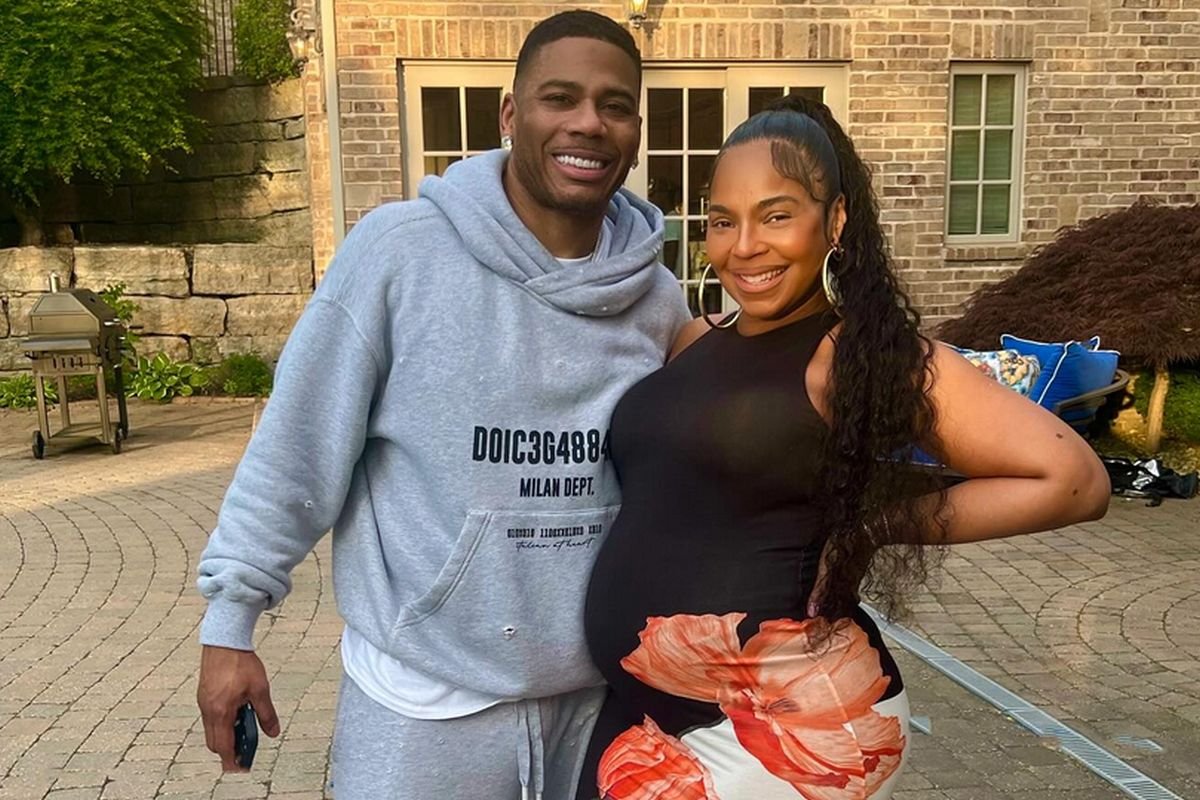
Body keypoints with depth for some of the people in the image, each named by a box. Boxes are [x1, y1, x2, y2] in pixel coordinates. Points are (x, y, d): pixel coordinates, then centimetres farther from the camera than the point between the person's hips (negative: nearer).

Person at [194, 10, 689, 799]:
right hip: (423, 702, -3)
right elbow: (298, 446, -9)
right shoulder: (399, 249, -14)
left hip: (595, 696, 4)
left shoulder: (657, 299, -3)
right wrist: (230, 620, -5)